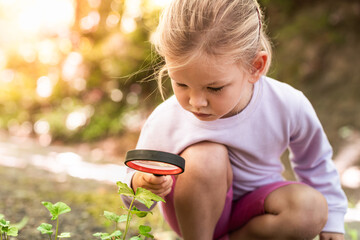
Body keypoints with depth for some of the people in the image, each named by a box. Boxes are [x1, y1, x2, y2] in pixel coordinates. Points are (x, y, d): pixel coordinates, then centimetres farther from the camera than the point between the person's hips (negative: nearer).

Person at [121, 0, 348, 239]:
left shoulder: (288, 107, -23)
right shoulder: (164, 121, -27)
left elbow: (315, 163, 1)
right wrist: (140, 184, -38)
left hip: (253, 206, 3)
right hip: (198, 212, -2)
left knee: (312, 207, -29)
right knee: (205, 156, -34)